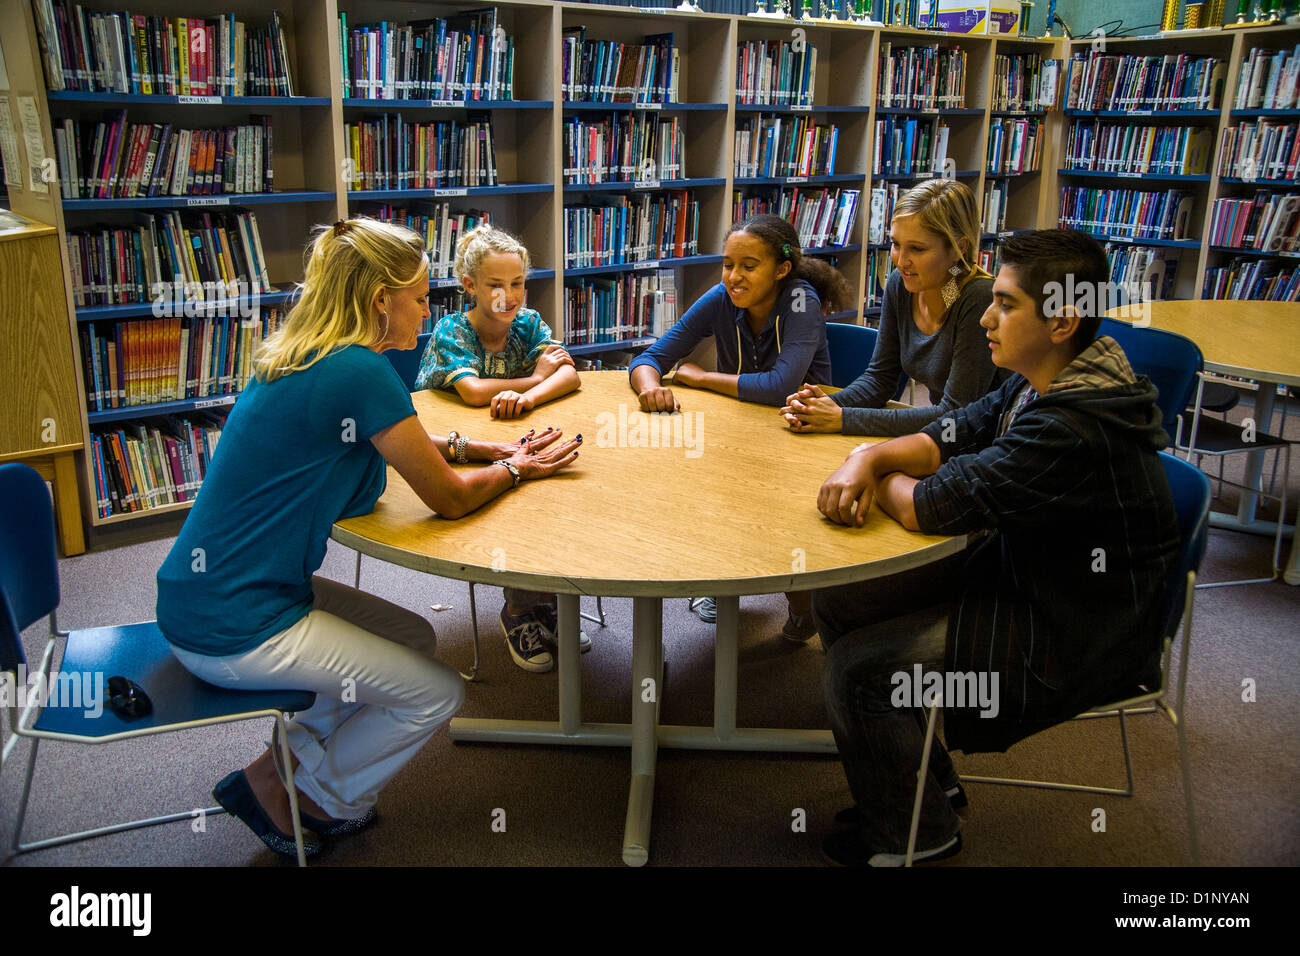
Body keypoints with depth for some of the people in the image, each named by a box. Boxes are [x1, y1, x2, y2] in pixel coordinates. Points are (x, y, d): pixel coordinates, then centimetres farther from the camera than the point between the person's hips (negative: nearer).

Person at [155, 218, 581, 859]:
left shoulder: (302, 359, 6)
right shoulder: (360, 371, -22)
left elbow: (391, 439, 24)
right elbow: (449, 499, -13)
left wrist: (477, 448, 14)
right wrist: (517, 469, 5)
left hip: (208, 590, 9)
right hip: (232, 629, -9)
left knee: (413, 638, 19)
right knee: (437, 693, 4)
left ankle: (291, 763, 22)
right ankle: (284, 794, 16)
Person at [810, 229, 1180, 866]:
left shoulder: (1072, 428, -32)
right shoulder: (1038, 384, 0)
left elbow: (927, 507, -29)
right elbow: (944, 438, 5)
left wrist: (881, 480, -7)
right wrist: (866, 460, -15)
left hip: (1071, 643, -10)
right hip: (1018, 573, 10)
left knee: (857, 667, -14)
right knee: (837, 601, 7)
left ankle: (914, 831, 14)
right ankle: (926, 780, 24)